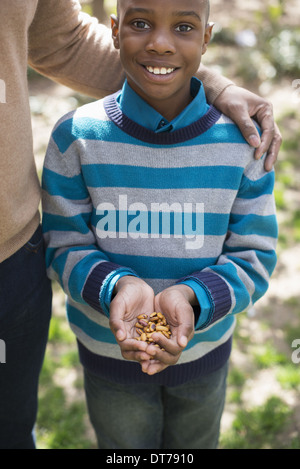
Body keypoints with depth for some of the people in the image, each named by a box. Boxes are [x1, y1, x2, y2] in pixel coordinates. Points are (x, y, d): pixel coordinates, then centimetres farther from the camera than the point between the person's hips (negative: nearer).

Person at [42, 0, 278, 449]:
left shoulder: (240, 140, -15)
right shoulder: (76, 136, -17)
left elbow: (255, 255, -11)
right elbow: (65, 247, -12)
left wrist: (189, 296, -30)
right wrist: (117, 286, -32)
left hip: (204, 349, 1)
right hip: (108, 351, -1)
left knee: (195, 444, 28)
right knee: (123, 444, 26)